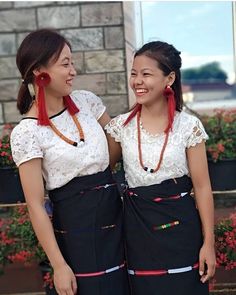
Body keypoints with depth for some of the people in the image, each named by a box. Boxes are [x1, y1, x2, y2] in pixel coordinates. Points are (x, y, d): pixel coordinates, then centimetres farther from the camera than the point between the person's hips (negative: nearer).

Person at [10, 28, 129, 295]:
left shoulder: (86, 101, 1)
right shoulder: (26, 133, -14)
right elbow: (36, 205, -12)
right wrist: (59, 266, -12)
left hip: (115, 216, 6)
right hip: (76, 230, -5)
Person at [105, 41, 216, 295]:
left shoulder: (188, 126, -7)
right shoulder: (121, 126, -1)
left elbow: (202, 187, -5)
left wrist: (208, 242, -4)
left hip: (179, 225, -2)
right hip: (138, 226, 2)